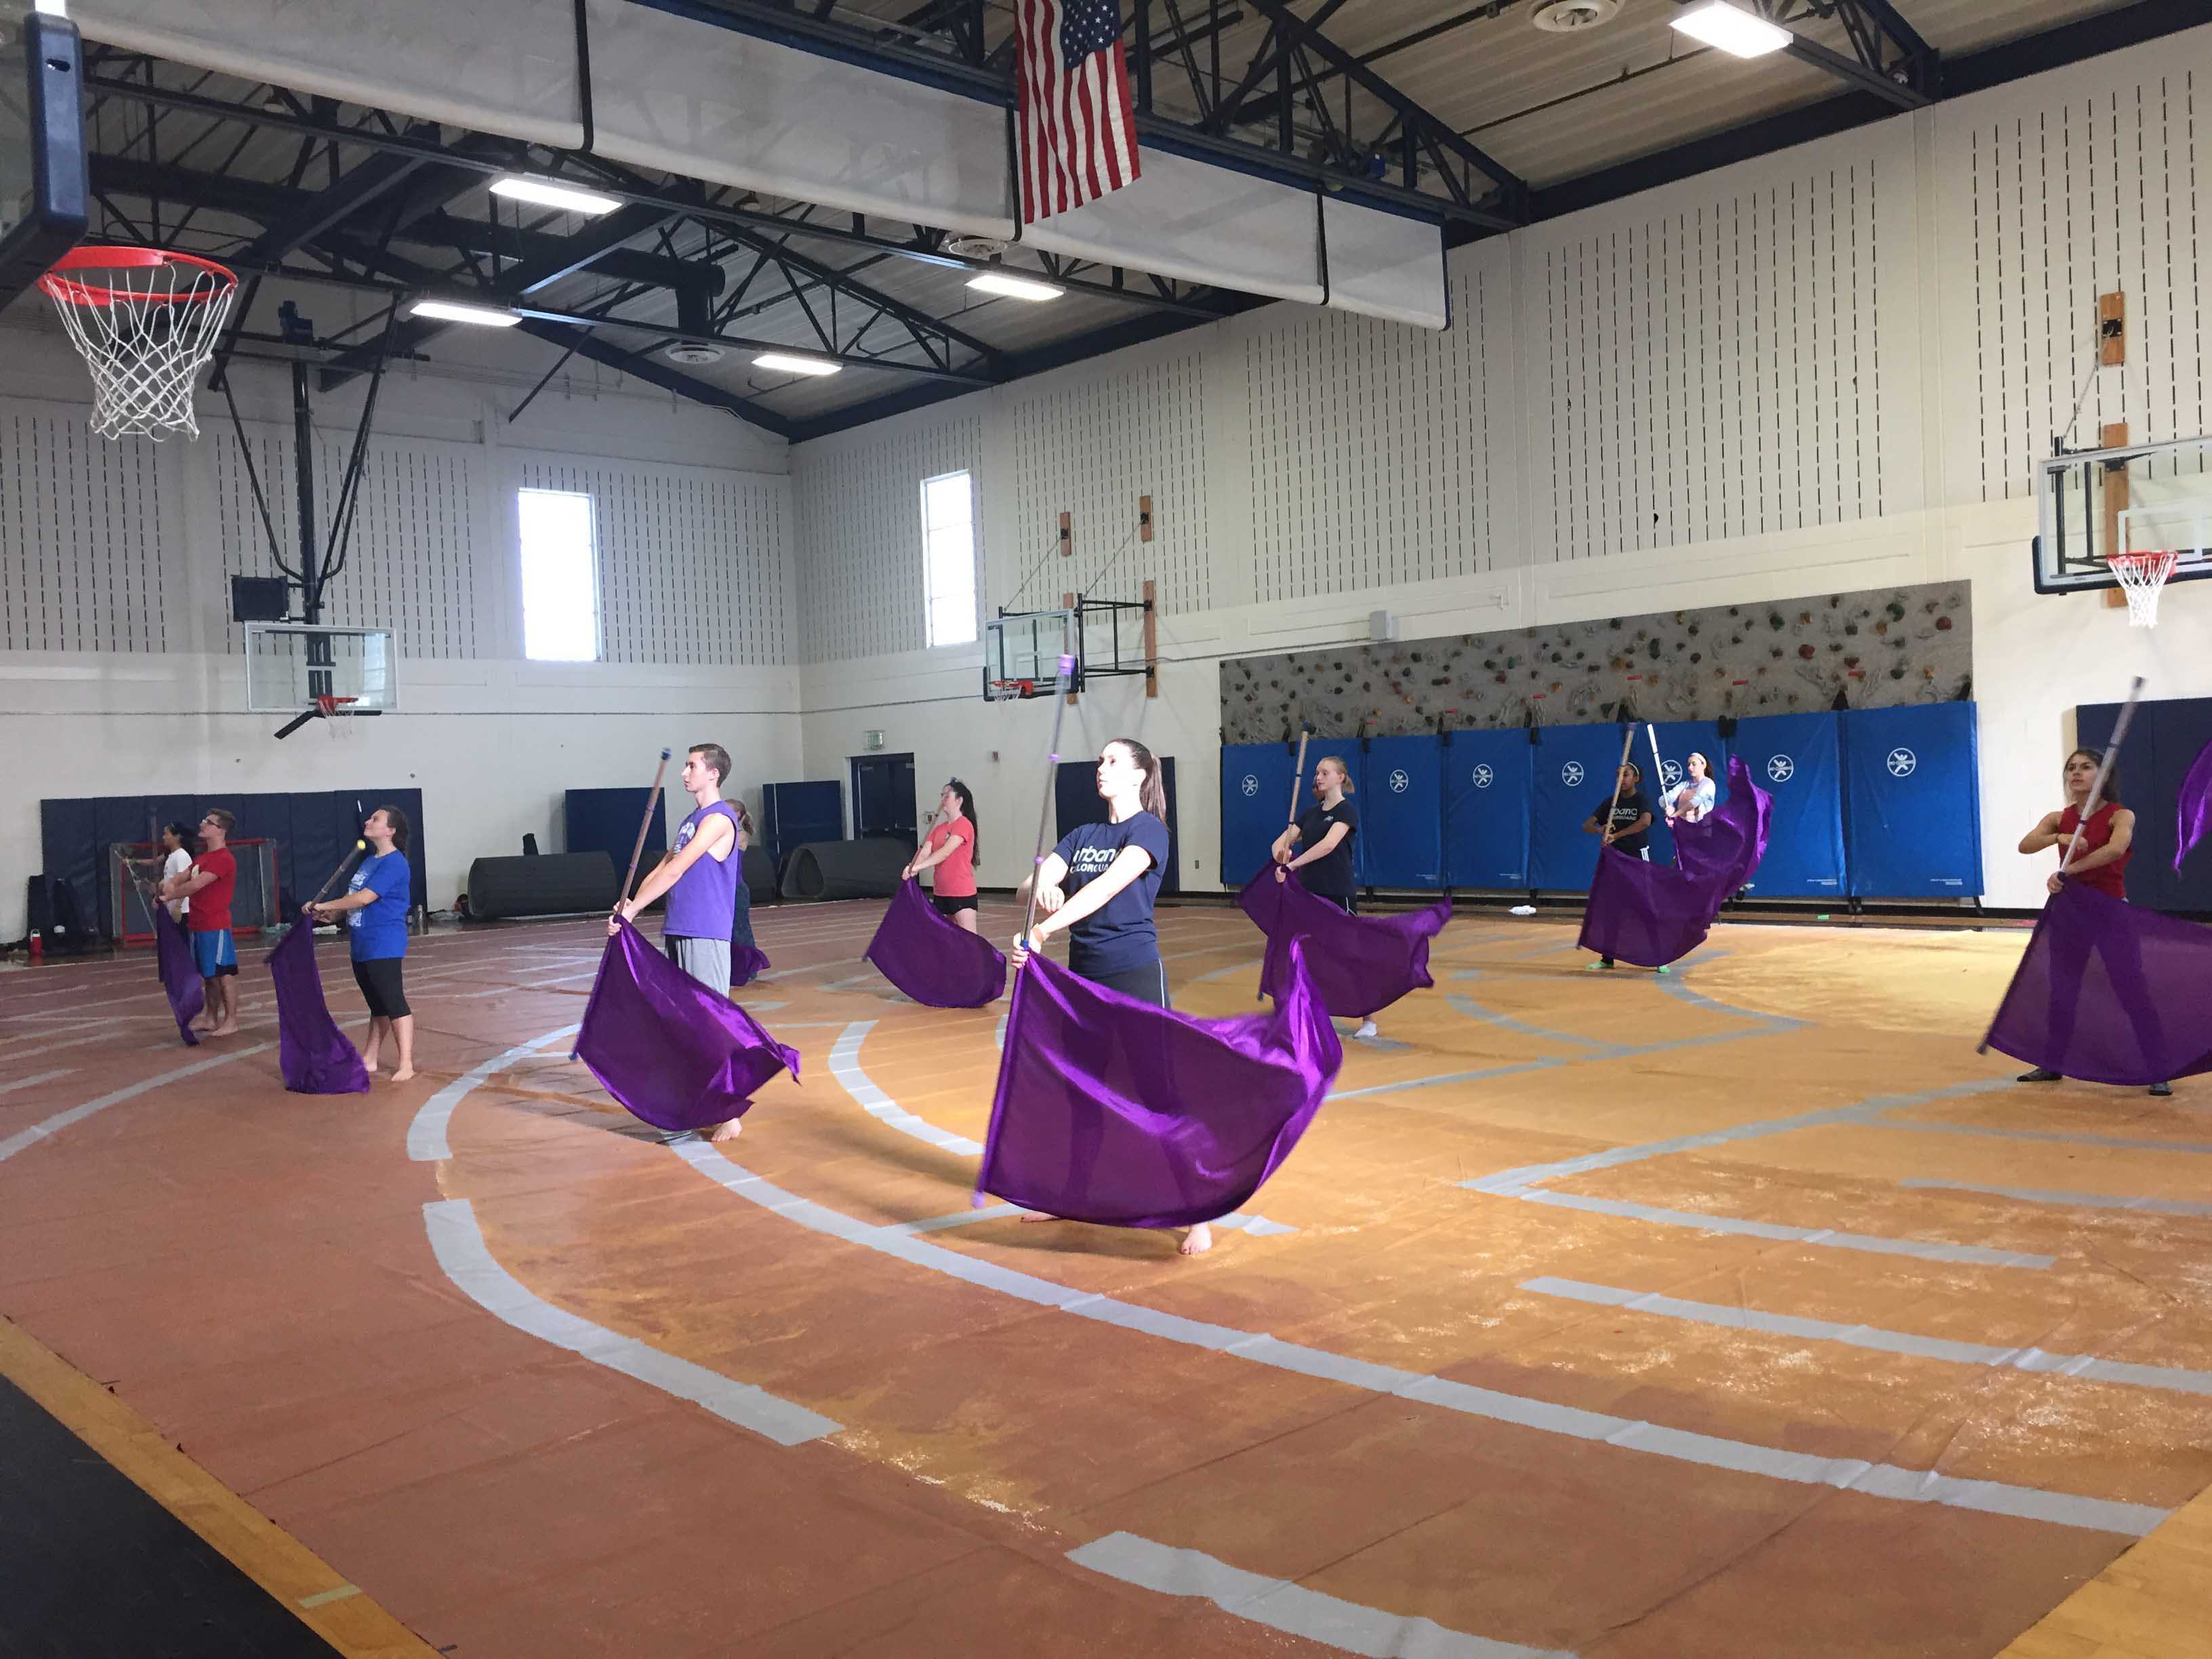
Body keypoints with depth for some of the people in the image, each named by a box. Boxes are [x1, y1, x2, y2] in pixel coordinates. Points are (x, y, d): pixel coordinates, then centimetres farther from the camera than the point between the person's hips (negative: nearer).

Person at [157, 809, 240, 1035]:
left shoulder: (223, 859, -15)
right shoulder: (202, 858, 17)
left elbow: (196, 885, -19)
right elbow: (182, 878, 12)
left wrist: (170, 895, -7)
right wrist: (167, 884, -10)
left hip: (215, 927, -9)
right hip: (198, 925, 9)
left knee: (224, 974, -4)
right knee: (209, 976, 14)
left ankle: (231, 1023, 1)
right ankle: (212, 1020, 20)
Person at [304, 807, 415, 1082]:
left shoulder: (394, 863, -15)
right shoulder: (369, 861, 16)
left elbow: (365, 897, -22)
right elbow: (355, 898, 20)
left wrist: (324, 906, -14)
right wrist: (333, 914, 2)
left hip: (384, 946, -10)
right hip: (362, 946, 10)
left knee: (394, 1003, -8)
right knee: (377, 1006, 17)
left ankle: (406, 1064, -6)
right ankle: (370, 1060, 25)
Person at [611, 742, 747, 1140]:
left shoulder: (718, 819, -12)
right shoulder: (693, 820, 18)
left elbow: (674, 872, -16)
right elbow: (663, 868, 15)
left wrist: (630, 912, -15)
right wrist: (630, 902, -2)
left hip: (705, 935, -9)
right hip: (679, 931, 9)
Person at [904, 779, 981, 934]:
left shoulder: (964, 825, -13)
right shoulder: (939, 829, 11)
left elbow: (946, 852, -24)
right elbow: (924, 852, -1)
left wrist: (918, 867, -30)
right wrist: (911, 868, -22)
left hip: (962, 893, -9)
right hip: (940, 893, 9)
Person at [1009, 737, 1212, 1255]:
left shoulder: (1148, 829, -8)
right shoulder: (1082, 835, 11)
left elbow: (1107, 887, -24)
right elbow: (1027, 890, 0)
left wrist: (1042, 931, -35)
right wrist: (1040, 891, -26)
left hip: (1133, 975, -7)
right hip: (1083, 974, 7)